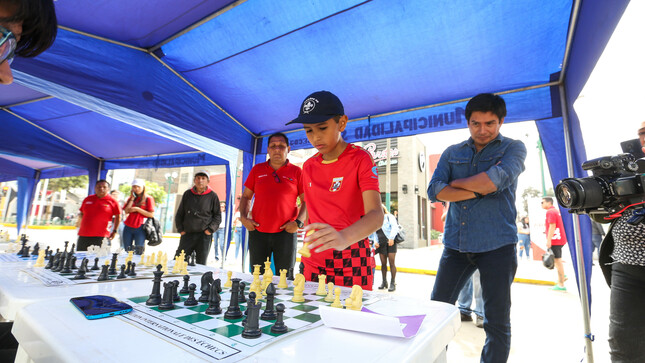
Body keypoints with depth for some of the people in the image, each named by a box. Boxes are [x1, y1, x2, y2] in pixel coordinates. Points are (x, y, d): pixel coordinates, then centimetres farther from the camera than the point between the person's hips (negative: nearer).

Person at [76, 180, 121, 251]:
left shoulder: (112, 201, -1)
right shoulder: (88, 199, 11)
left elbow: (118, 216, 3)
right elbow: (81, 213, 23)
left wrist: (114, 231, 1)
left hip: (101, 237, -5)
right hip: (83, 236, 5)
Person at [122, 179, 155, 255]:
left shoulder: (148, 198, 1)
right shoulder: (131, 198, 16)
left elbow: (151, 214, -7)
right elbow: (126, 211, 0)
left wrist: (137, 209, -10)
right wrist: (132, 198, 0)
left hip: (140, 228, -5)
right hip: (128, 227, 5)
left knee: (138, 253, -6)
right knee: (127, 251, 5)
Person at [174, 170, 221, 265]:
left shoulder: (212, 196, 0)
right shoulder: (187, 194, 9)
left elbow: (217, 215, 5)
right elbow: (179, 213, 16)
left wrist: (210, 230, -5)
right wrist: (180, 229, 8)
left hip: (204, 235, -3)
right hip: (187, 234, 3)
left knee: (201, 264, 4)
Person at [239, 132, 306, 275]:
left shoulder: (297, 172, 3)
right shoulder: (257, 170, 10)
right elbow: (246, 196, 15)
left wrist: (298, 222, -10)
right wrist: (243, 217, 1)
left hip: (285, 232, -2)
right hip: (257, 231, 2)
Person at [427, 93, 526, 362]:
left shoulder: (513, 148, 5)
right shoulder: (452, 153, 11)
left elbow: (497, 180, -17)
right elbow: (434, 191, -4)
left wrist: (456, 182, -4)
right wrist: (479, 189, -12)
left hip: (496, 245, -2)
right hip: (456, 244, 3)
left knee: (497, 321, 9)